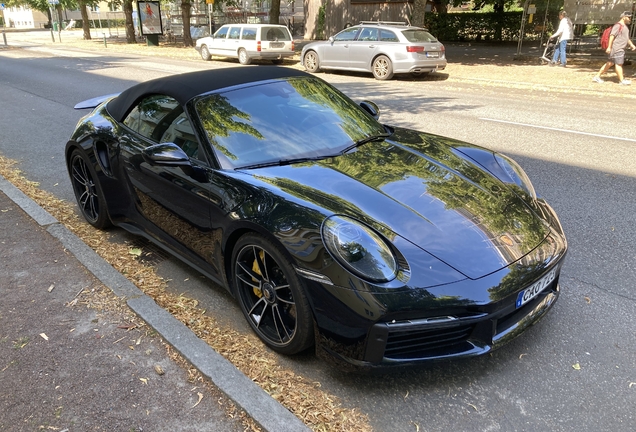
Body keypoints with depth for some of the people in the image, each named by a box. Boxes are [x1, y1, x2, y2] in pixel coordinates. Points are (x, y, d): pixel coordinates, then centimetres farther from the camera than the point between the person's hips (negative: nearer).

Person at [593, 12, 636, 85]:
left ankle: (597, 76, 14)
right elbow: (612, 35, -20)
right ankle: (621, 80, -5)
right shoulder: (618, 25, -11)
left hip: (620, 49, 10)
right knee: (619, 64, -7)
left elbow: (627, 38, 29)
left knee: (610, 63, 11)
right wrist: (609, 47, -27)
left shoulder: (624, 26, 21)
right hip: (616, 48, -10)